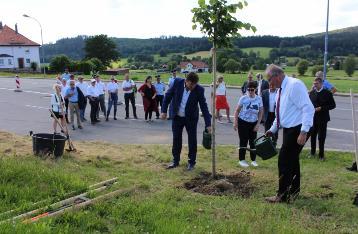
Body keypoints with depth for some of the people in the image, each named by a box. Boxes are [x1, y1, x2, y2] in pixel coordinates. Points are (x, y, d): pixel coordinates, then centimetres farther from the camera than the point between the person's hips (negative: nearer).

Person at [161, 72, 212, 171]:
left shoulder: (199, 90, -20)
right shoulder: (177, 82, -17)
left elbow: (204, 106, -17)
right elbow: (168, 95, -5)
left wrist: (208, 124, -20)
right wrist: (164, 110, -6)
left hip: (191, 118, -1)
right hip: (177, 117, 2)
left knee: (192, 140, 3)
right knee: (176, 139, 9)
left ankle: (192, 162, 18)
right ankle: (175, 161, 24)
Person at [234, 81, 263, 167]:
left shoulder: (259, 99, -4)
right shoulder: (243, 98, -10)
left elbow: (260, 112, 2)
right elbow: (237, 110, -3)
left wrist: (258, 124, -2)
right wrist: (235, 123, -7)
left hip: (253, 123, 2)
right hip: (243, 122, -2)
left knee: (253, 141, 7)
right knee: (243, 141, 1)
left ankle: (253, 160, 21)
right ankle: (242, 160, 13)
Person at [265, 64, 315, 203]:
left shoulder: (294, 85, -17)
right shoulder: (281, 89, 12)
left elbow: (308, 109, -23)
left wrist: (303, 132, -27)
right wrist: (272, 130, 22)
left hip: (298, 129, -10)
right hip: (289, 129, 10)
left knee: (285, 160, -6)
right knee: (292, 160, 18)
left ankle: (282, 196, 5)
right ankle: (293, 192, 34)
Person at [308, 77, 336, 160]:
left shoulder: (327, 93, -5)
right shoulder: (312, 93, 6)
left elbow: (333, 105, -5)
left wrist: (321, 108, -16)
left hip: (322, 119, -3)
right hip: (313, 118, 3)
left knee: (321, 137, 1)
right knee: (312, 136, 11)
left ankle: (321, 155, 13)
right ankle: (312, 152, 26)